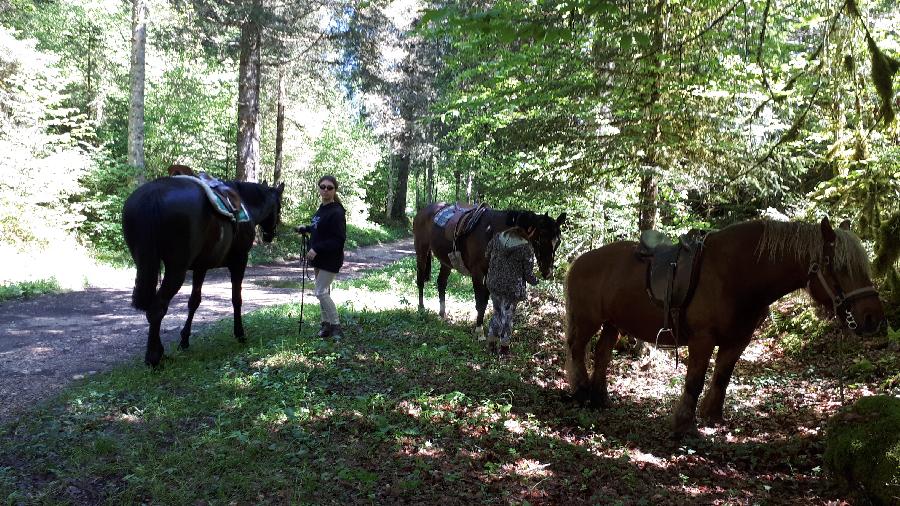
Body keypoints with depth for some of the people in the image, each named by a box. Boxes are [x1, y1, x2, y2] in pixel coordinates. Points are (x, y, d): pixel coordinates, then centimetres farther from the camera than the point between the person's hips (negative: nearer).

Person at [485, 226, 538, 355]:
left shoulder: (497, 238, -5)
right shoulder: (526, 249, -18)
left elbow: (487, 255, 9)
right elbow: (528, 274, -12)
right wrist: (534, 281, 10)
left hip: (494, 284, 4)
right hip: (513, 288, -4)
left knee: (497, 312, 23)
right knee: (507, 315, 13)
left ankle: (491, 341, 29)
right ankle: (504, 346, 25)